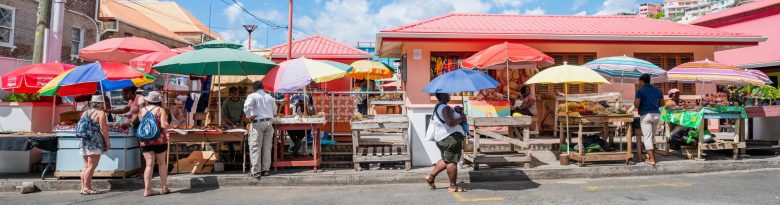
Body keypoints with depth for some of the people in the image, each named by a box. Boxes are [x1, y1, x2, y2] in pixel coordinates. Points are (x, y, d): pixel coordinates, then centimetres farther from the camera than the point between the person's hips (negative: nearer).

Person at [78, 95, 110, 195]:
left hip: (83, 142, 8)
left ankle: (84, 187, 14)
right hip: (94, 143, -8)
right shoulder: (100, 113, -6)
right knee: (91, 166, -5)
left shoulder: (85, 113, 16)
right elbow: (103, 129, -12)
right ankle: (87, 188, -5)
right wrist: (108, 142, -7)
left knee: (86, 166, 12)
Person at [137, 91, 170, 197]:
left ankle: (147, 189, 1)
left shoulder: (142, 110, 5)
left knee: (149, 164, 4)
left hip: (145, 140, 3)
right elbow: (164, 125, -15)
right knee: (162, 164, 10)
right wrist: (166, 122, 6)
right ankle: (164, 187, 18)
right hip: (159, 140, -3)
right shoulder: (161, 110, -6)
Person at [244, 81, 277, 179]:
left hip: (258, 122, -5)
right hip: (269, 122, 5)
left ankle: (256, 171, -3)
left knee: (255, 147, -2)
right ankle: (265, 170, 12)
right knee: (267, 147, 8)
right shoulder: (269, 97, 14)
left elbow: (247, 106, -18)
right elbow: (274, 110, 20)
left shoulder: (252, 96, -1)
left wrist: (249, 116, -5)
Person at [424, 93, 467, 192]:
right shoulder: (445, 108, -14)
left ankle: (431, 177, 20)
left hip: (441, 138, 11)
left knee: (446, 160, 20)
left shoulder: (437, 108, 20)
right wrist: (461, 119, -10)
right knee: (452, 161, -5)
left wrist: (458, 112, 13)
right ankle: (453, 186, -1)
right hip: (451, 137, -11)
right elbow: (450, 122, -27)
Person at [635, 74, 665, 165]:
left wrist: (634, 102, 7)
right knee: (652, 136, 19)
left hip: (646, 115, -6)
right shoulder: (658, 90, 10)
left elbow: (636, 105, -13)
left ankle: (651, 159, -7)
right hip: (656, 115, 6)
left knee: (647, 137, -3)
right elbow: (662, 103, 14)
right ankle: (652, 155, 24)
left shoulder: (640, 91, -8)